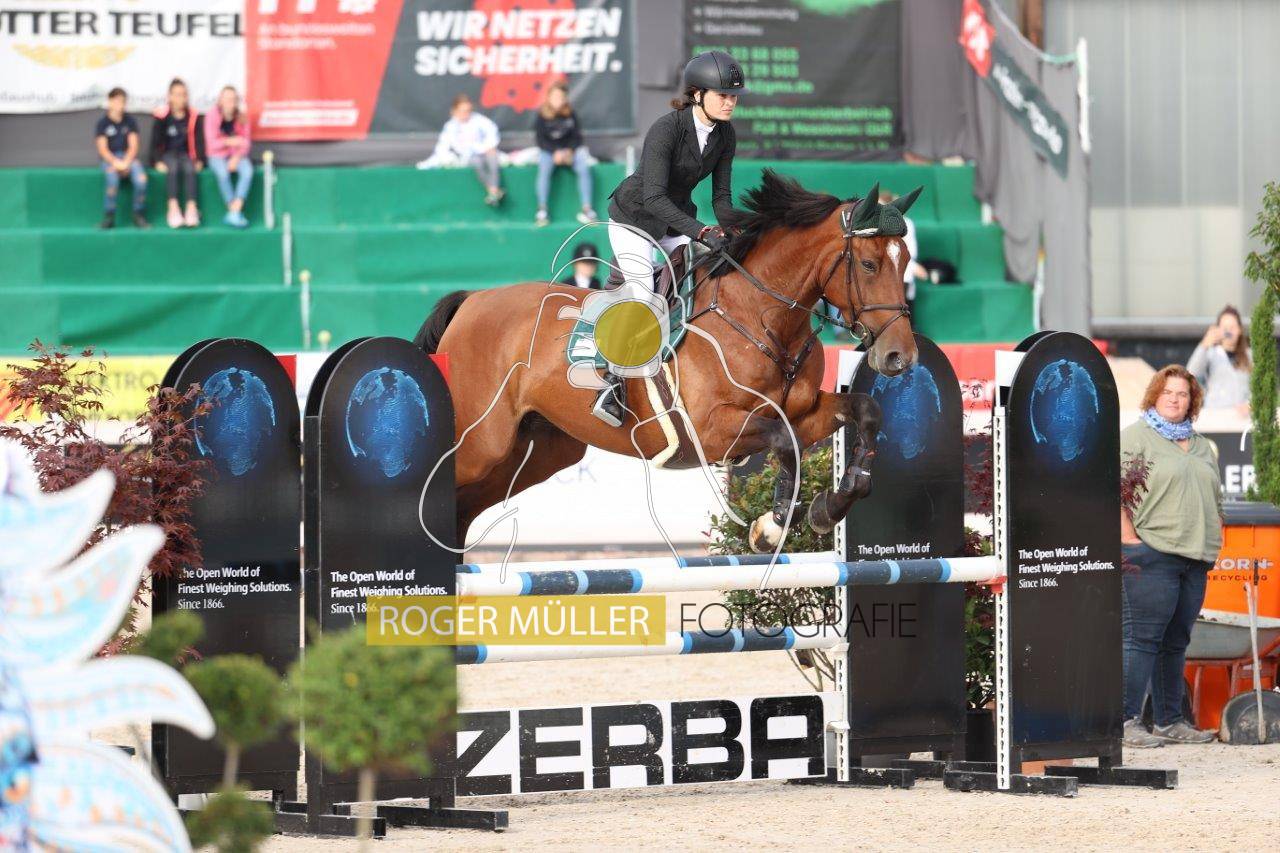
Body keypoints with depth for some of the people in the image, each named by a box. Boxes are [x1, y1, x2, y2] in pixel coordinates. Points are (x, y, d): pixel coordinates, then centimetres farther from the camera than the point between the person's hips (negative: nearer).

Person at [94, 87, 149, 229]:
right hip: (109, 159, -2)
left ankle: (139, 215, -15)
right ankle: (109, 217, -28)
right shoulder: (103, 122, 2)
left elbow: (133, 146, 4)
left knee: (141, 178, -29)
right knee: (112, 177, -36)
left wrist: (126, 163, -14)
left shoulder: (129, 120, 8)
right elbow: (102, 149, -3)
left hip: (128, 157, 2)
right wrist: (115, 163, -19)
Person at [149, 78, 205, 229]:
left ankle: (192, 208, -40)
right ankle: (173, 208, -42)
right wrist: (158, 161, -16)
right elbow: (155, 141, -3)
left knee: (190, 169, -31)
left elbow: (199, 141, 5)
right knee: (173, 168, -33)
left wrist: (199, 160, -10)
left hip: (186, 154, 1)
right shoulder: (162, 116, -4)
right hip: (167, 155, -1)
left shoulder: (193, 117, 1)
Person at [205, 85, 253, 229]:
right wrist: (229, 141, -25)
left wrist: (237, 157, -16)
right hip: (217, 155, -2)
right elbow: (212, 143, -10)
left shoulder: (242, 118, 2)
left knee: (248, 171, -30)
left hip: (237, 154, 2)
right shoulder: (212, 116, -7)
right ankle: (236, 213, -29)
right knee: (223, 173, -36)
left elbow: (245, 142, 2)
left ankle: (234, 213, -34)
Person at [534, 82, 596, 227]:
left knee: (584, 168, -26)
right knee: (544, 168, -33)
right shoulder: (541, 117, -6)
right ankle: (542, 211, -30)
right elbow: (541, 141, -7)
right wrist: (555, 152, -22)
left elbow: (577, 137, 3)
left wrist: (569, 151, -15)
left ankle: (586, 209, -22)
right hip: (548, 151, -2)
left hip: (569, 150, 2)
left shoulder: (571, 115, 0)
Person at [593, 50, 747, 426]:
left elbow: (721, 196, -2)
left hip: (677, 217, 7)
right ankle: (613, 382, -18)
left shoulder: (725, 135, -9)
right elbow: (654, 198, -37)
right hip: (634, 215, -7)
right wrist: (703, 233, -45)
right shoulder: (666, 130, -30)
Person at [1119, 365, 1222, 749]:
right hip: (1152, 557, -7)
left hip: (1196, 558, 7)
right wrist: (1129, 540, -14)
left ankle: (1170, 721, 15)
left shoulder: (1201, 446, 22)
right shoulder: (1136, 437, -1)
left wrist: (1212, 544, 17)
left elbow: (1215, 501, 27)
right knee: (1143, 640, -9)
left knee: (1176, 643, 10)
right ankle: (1128, 722, -10)